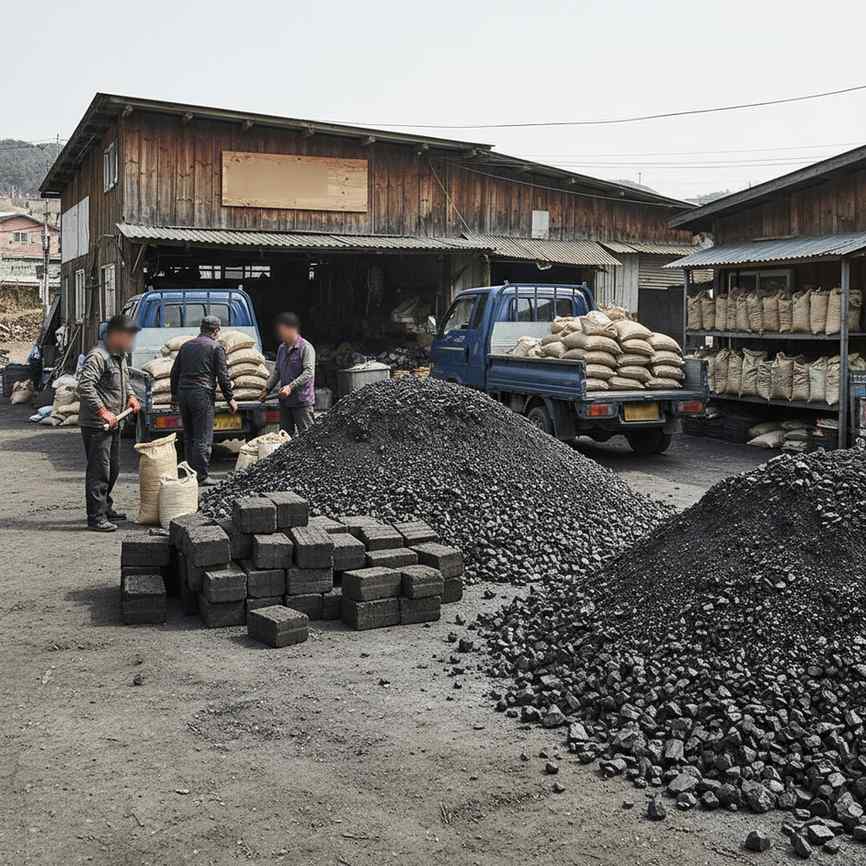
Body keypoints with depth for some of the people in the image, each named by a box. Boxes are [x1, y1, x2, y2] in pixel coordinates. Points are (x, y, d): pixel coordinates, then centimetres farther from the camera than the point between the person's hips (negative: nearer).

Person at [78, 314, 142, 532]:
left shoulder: (120, 356, 14)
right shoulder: (97, 356, -17)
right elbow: (84, 386, -27)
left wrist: (131, 396, 12)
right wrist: (102, 411, -29)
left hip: (114, 423, 10)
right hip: (96, 424, -10)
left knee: (113, 468, 18)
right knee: (99, 470, -9)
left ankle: (105, 508, 32)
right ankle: (96, 517, -5)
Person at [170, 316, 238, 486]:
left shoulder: (186, 346, 15)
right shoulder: (216, 348, -3)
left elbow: (175, 372, 18)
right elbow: (223, 376, -6)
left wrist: (174, 394, 27)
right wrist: (230, 399, 2)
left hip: (183, 394, 6)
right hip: (202, 395, -6)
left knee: (189, 437, 13)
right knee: (203, 438, -5)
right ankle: (201, 476, -6)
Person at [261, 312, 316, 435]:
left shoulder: (306, 348, -10)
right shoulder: (282, 348, 14)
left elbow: (309, 373, -19)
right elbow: (276, 372, 23)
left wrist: (291, 387, -27)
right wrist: (267, 389, 17)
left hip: (302, 401, -8)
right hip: (285, 401, 8)